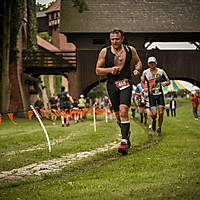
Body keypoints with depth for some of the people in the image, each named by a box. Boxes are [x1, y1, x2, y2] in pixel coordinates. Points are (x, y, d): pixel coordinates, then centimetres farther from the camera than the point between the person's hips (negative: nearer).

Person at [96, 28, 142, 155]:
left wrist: (137, 70, -3)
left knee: (123, 111, -18)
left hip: (126, 84, -2)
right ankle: (127, 133, 35)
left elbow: (138, 61, 19)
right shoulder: (104, 52, 0)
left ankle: (124, 142, -20)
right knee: (118, 114, 7)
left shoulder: (130, 50, 2)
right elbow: (98, 70, 2)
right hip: (112, 85, 2)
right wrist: (110, 69, -15)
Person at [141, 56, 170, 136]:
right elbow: (142, 81, 12)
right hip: (151, 95, 0)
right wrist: (144, 88, -8)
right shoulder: (145, 72, -2)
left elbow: (168, 81, 6)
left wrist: (165, 83, -18)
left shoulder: (161, 71, -3)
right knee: (154, 113, -13)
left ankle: (159, 129, 13)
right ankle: (154, 121, 24)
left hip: (160, 94, 1)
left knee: (161, 113, -6)